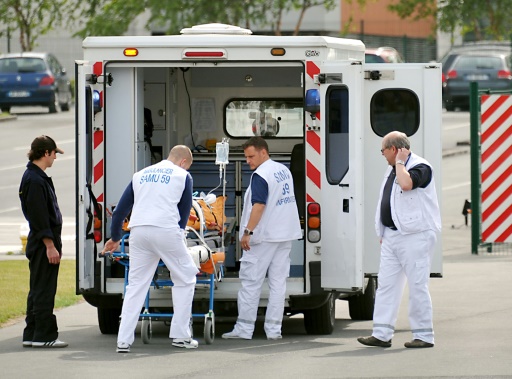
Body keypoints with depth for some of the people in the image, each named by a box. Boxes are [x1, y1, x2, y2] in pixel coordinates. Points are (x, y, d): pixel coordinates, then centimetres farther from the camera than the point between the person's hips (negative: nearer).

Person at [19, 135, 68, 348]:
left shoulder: (36, 177, 16)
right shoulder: (35, 180, -17)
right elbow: (39, 217, -20)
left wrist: (54, 244, 21)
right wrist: (50, 246, -20)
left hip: (38, 244, 11)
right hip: (43, 243, -11)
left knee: (38, 290, 12)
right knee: (44, 290, -7)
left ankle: (31, 335, 16)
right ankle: (44, 336, -5)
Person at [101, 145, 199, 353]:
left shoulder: (141, 174, 23)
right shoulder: (182, 176, 12)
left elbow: (120, 209, 23)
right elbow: (184, 211, 14)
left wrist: (115, 238, 34)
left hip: (138, 232, 4)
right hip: (166, 230, -4)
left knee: (136, 285, 10)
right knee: (184, 279, 13)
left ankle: (123, 340, 2)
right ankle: (180, 335, 9)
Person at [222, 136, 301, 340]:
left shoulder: (260, 176, -16)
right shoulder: (284, 170, 11)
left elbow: (259, 206, -24)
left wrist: (247, 232, -25)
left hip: (264, 237, -8)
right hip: (285, 235, 8)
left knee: (250, 282, -2)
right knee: (278, 282, 6)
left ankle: (244, 328, -1)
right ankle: (274, 329, 6)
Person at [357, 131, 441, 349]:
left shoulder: (421, 167, -11)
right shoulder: (393, 169, 17)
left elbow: (406, 184, -32)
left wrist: (400, 162, -16)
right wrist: (382, 233, 21)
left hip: (415, 236, -9)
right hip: (392, 236, 9)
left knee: (417, 286, -4)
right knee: (386, 284, 5)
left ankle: (423, 336, 2)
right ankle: (382, 334, 6)